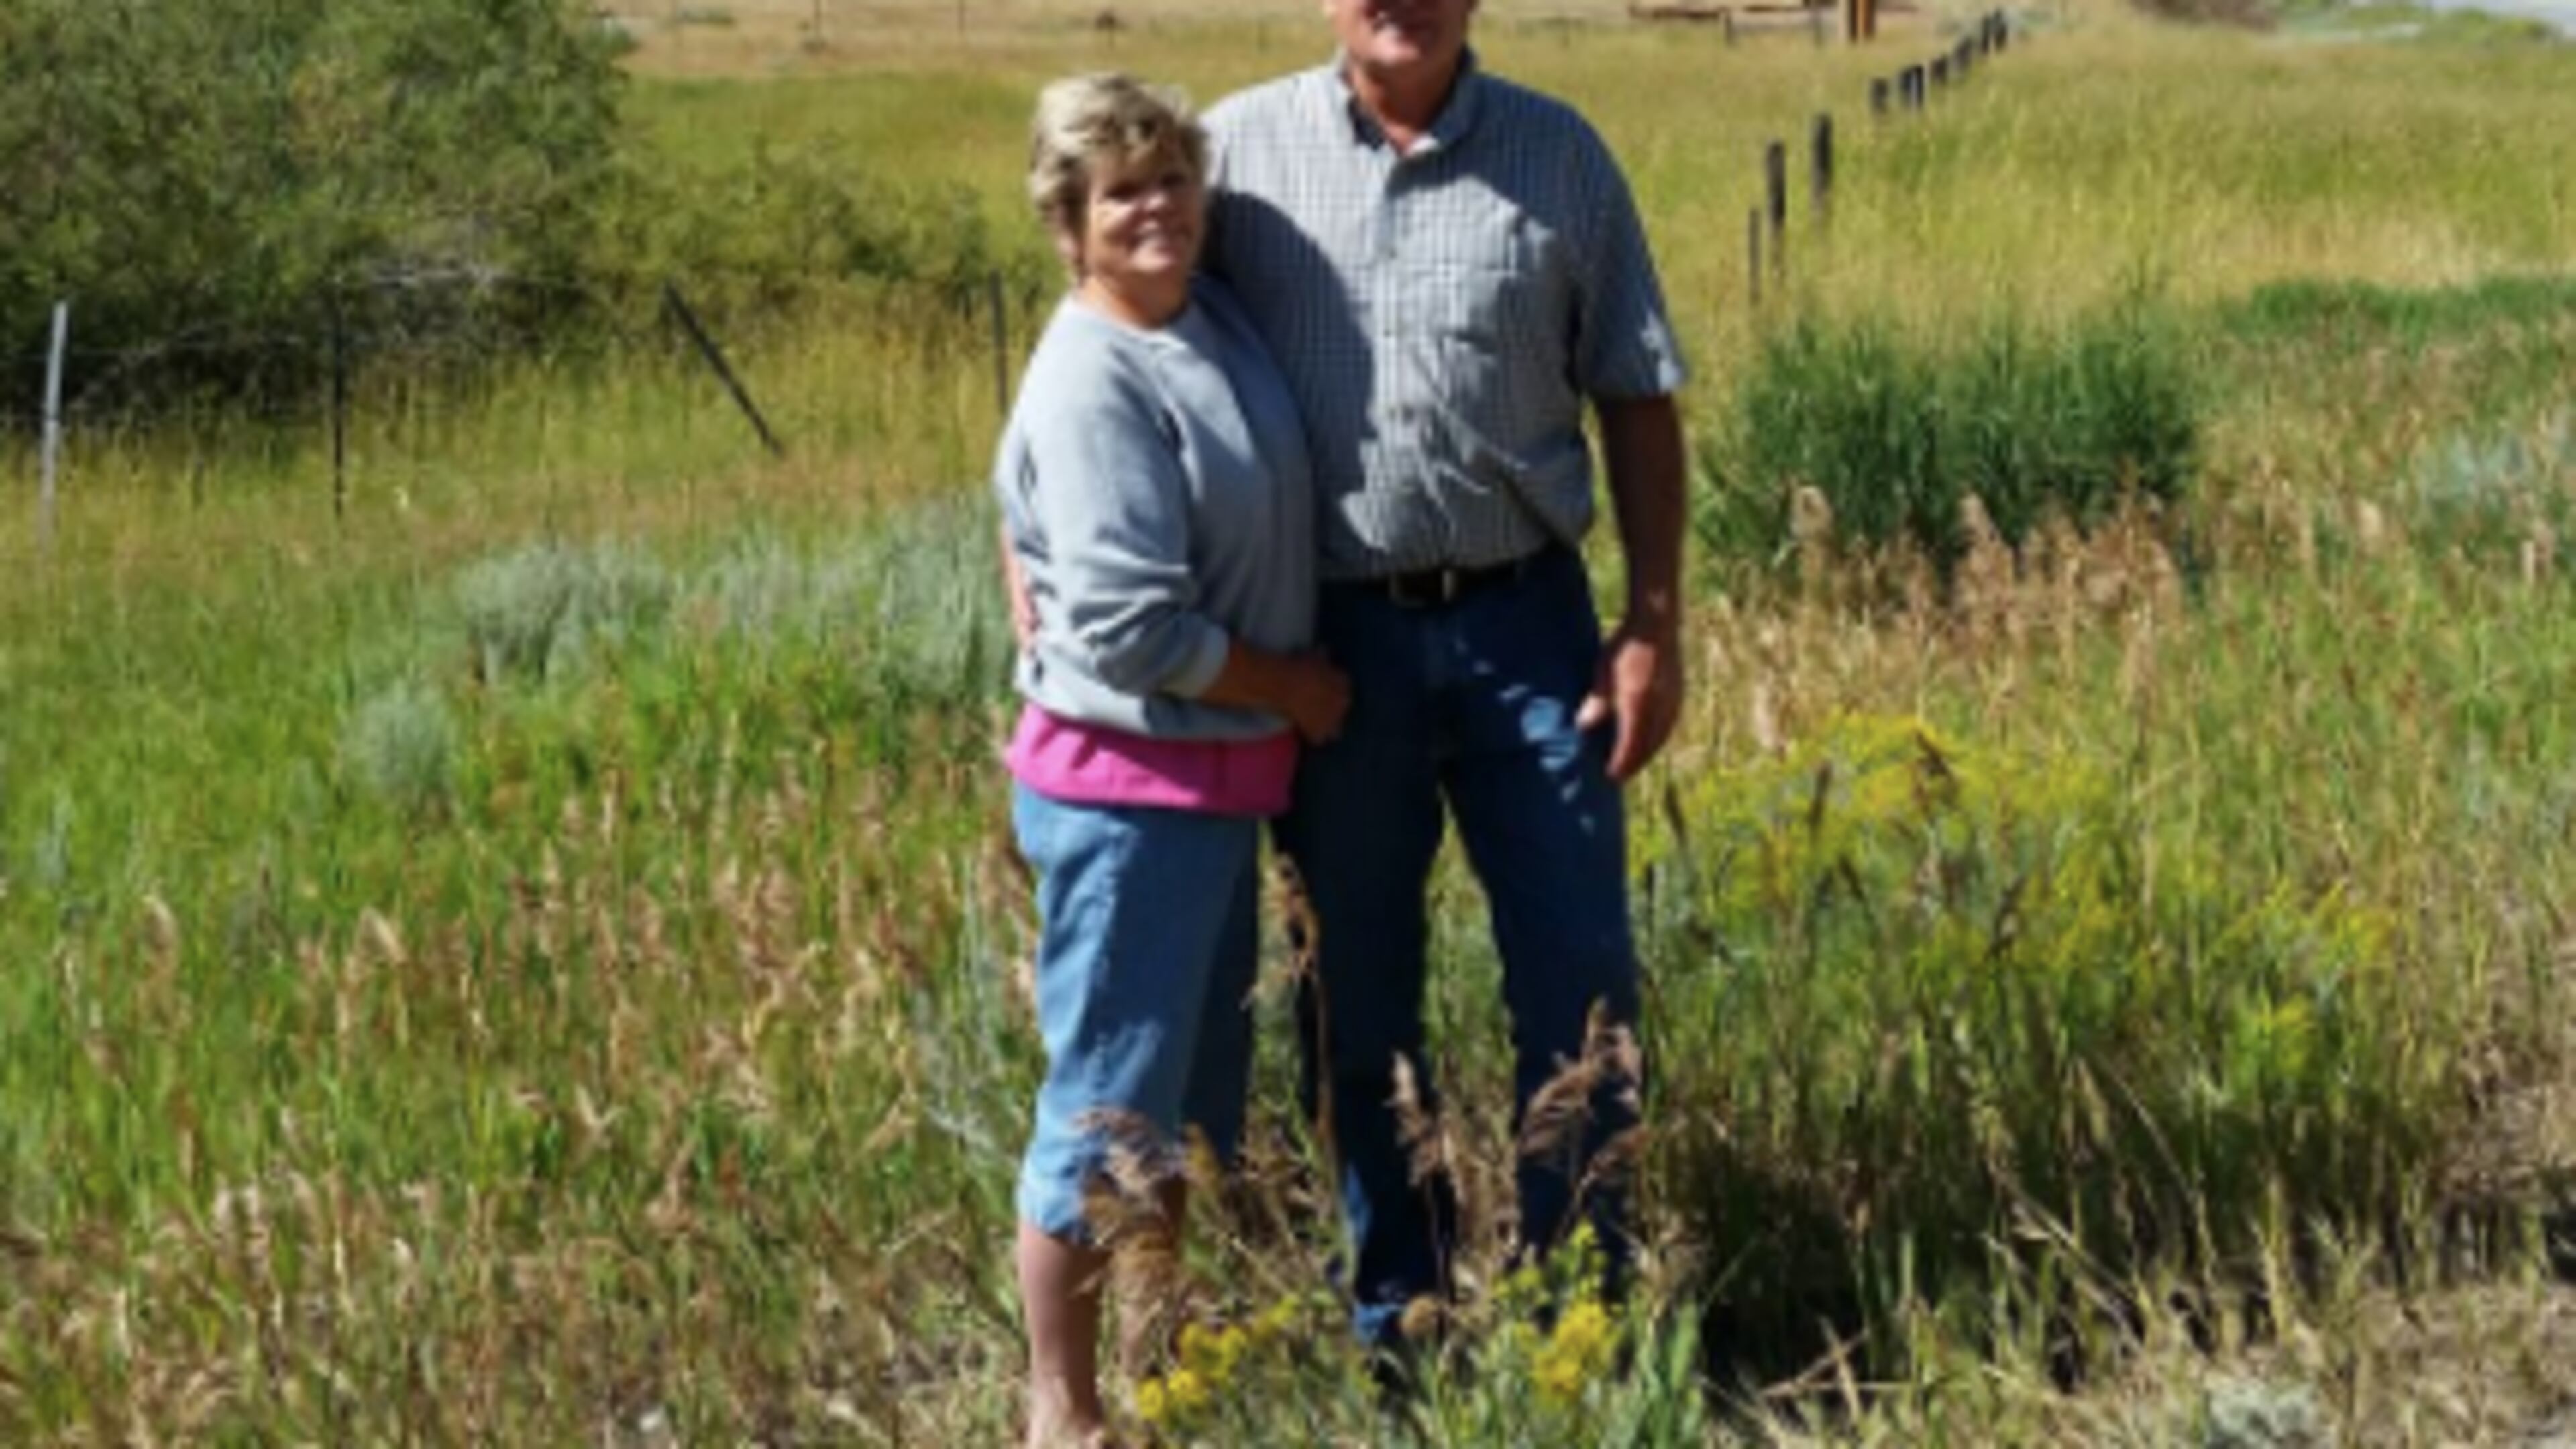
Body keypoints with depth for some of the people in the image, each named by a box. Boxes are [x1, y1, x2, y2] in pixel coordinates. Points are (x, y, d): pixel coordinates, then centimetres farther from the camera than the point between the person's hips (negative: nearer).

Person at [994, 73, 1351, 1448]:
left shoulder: (1212, 314, 4)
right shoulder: (1093, 384, -21)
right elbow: (1134, 628, -25)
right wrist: (1296, 688, -11)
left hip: (1220, 779, 9)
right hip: (1128, 792, -9)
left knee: (1193, 1097, 19)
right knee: (1108, 1106, 0)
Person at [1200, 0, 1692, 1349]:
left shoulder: (1558, 154, 1)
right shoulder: (1242, 147, -1)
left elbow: (1637, 399, 4)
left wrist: (1655, 623, -1)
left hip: (1523, 625, 0)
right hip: (1328, 635, 0)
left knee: (1581, 977, 4)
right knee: (1355, 991, 10)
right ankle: (1397, 1323, 25)